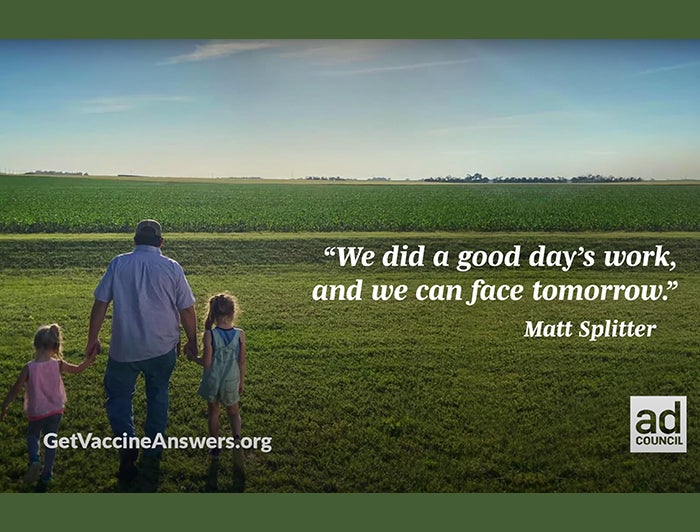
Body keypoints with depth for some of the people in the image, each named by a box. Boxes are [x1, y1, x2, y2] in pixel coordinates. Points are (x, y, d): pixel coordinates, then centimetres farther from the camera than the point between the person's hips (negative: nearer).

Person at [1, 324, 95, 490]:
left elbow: (16, 389, -10)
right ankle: (45, 477, 24)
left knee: (32, 435, 26)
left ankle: (35, 461, 1)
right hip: (55, 411, 1)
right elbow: (77, 369, 5)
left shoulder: (29, 368, -18)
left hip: (36, 412, -1)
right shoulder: (58, 364, -12)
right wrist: (89, 360, 21)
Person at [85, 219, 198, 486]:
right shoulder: (172, 267, -5)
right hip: (162, 347, 1)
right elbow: (187, 310, -3)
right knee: (158, 396, 18)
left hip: (124, 347, -1)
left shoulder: (118, 263, -3)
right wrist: (192, 342, 10)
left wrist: (93, 339, 9)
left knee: (118, 395, 17)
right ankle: (152, 454, 26)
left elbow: (100, 303, -3)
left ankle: (127, 447, 3)